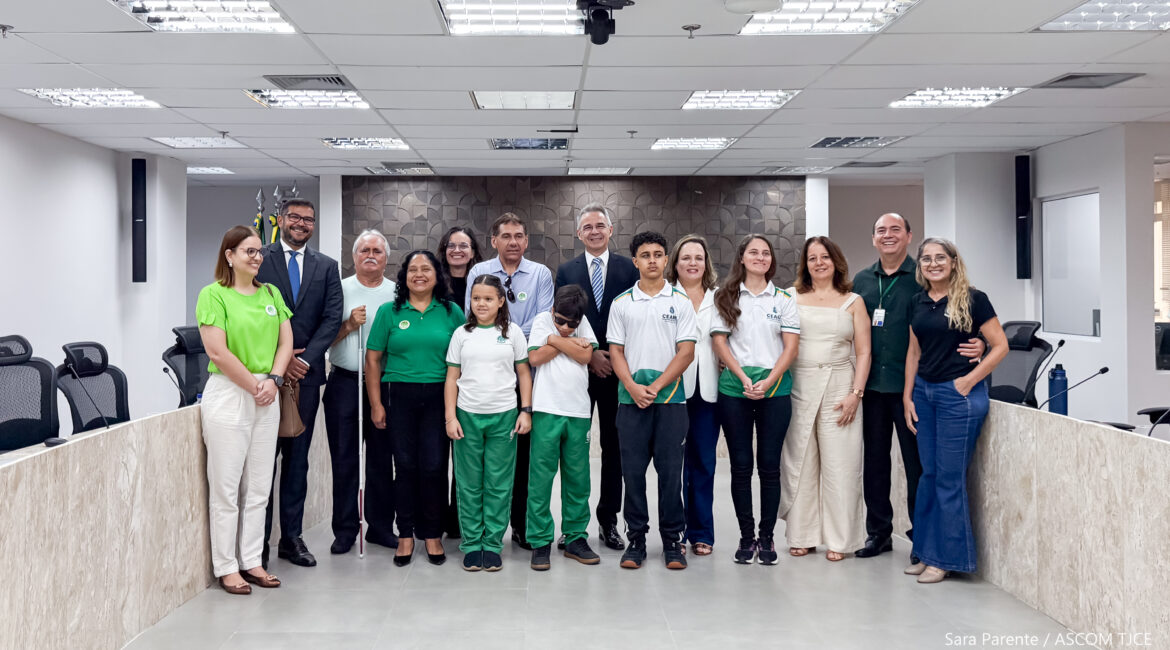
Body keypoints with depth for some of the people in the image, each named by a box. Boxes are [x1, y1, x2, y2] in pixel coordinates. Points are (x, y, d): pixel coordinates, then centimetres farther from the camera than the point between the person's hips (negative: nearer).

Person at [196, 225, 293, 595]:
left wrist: (273, 380, -6)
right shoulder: (213, 294, -7)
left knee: (258, 488, 11)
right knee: (226, 488, 1)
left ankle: (251, 561, 21)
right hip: (228, 395, -6)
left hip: (267, 397, 6)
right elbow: (219, 352, -14)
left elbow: (286, 342, 10)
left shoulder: (271, 293, 11)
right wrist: (255, 386, -11)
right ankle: (226, 567, 11)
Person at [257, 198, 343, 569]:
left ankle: (291, 538, 16)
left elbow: (333, 317, 1)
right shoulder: (260, 261, 2)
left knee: (297, 458, 9)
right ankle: (258, 540, 8)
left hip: (306, 372, 3)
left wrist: (305, 358, -10)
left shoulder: (326, 267, 10)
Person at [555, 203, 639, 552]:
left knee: (613, 445, 6)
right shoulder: (566, 271, 5)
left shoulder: (629, 269, 3)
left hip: (617, 369, 0)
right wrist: (589, 355, -9)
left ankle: (608, 519, 15)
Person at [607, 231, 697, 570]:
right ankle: (636, 539, 12)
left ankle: (672, 540, 10)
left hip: (670, 397, -1)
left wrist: (656, 387, -10)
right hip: (631, 398, 1)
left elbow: (686, 352, -2)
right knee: (632, 471, 3)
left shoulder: (681, 303, 5)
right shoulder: (621, 303, 8)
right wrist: (633, 387, -9)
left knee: (670, 471, 1)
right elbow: (616, 351, 6)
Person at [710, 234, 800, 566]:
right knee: (740, 464, 2)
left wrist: (768, 382, -11)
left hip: (775, 388, 0)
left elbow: (791, 347, 2)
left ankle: (767, 536, 11)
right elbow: (719, 342, 2)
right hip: (734, 389, 0)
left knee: (769, 464, 1)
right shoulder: (726, 298, 8)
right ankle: (746, 537, 11)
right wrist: (743, 377, -10)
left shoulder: (784, 299, 8)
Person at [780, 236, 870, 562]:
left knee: (839, 465, -1)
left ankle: (838, 539, 7)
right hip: (798, 386, 1)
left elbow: (863, 352, 5)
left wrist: (856, 393, -5)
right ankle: (802, 535, 14)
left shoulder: (853, 302, 9)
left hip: (839, 388, 0)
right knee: (799, 463, 3)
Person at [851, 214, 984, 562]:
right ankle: (878, 532, 22)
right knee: (874, 459, 11)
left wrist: (977, 344, -24)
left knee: (917, 461, 2)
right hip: (871, 385, 4)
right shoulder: (861, 280, 11)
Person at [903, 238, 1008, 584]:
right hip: (923, 393, 6)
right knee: (929, 474, 11)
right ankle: (927, 552, 21)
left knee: (949, 478, 0)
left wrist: (969, 380, -12)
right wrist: (907, 396, 10)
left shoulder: (972, 299, -8)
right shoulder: (919, 302, 10)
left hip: (958, 395, -6)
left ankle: (946, 558, 11)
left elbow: (1000, 346, -7)